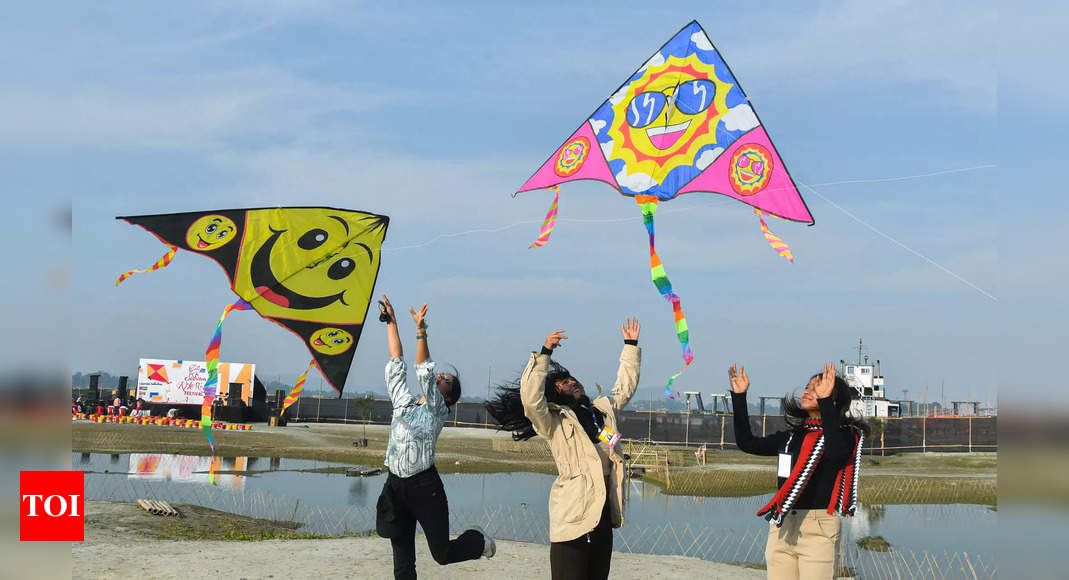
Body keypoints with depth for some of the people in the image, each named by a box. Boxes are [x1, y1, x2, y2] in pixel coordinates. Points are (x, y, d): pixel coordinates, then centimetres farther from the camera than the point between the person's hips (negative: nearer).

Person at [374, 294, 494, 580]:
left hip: (425, 486, -5)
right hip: (396, 486, 5)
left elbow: (424, 372, -14)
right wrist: (391, 323, 13)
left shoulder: (437, 409, -1)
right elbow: (396, 365, 15)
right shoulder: (403, 403, 14)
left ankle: (477, 540, 32)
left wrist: (421, 332, -22)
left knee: (443, 553, 2)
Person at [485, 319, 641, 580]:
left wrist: (631, 346, 30)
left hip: (605, 513, 7)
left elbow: (625, 387, 30)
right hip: (573, 515, -7)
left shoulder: (603, 409, 17)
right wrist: (544, 353, -23)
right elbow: (531, 399, -21)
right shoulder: (553, 422, -2)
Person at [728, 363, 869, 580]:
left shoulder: (843, 435, -1)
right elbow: (747, 443, 18)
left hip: (818, 529, -6)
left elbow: (836, 452, -25)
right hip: (781, 527, 6)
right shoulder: (791, 435, 17)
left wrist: (825, 401, -28)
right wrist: (739, 396, 13)